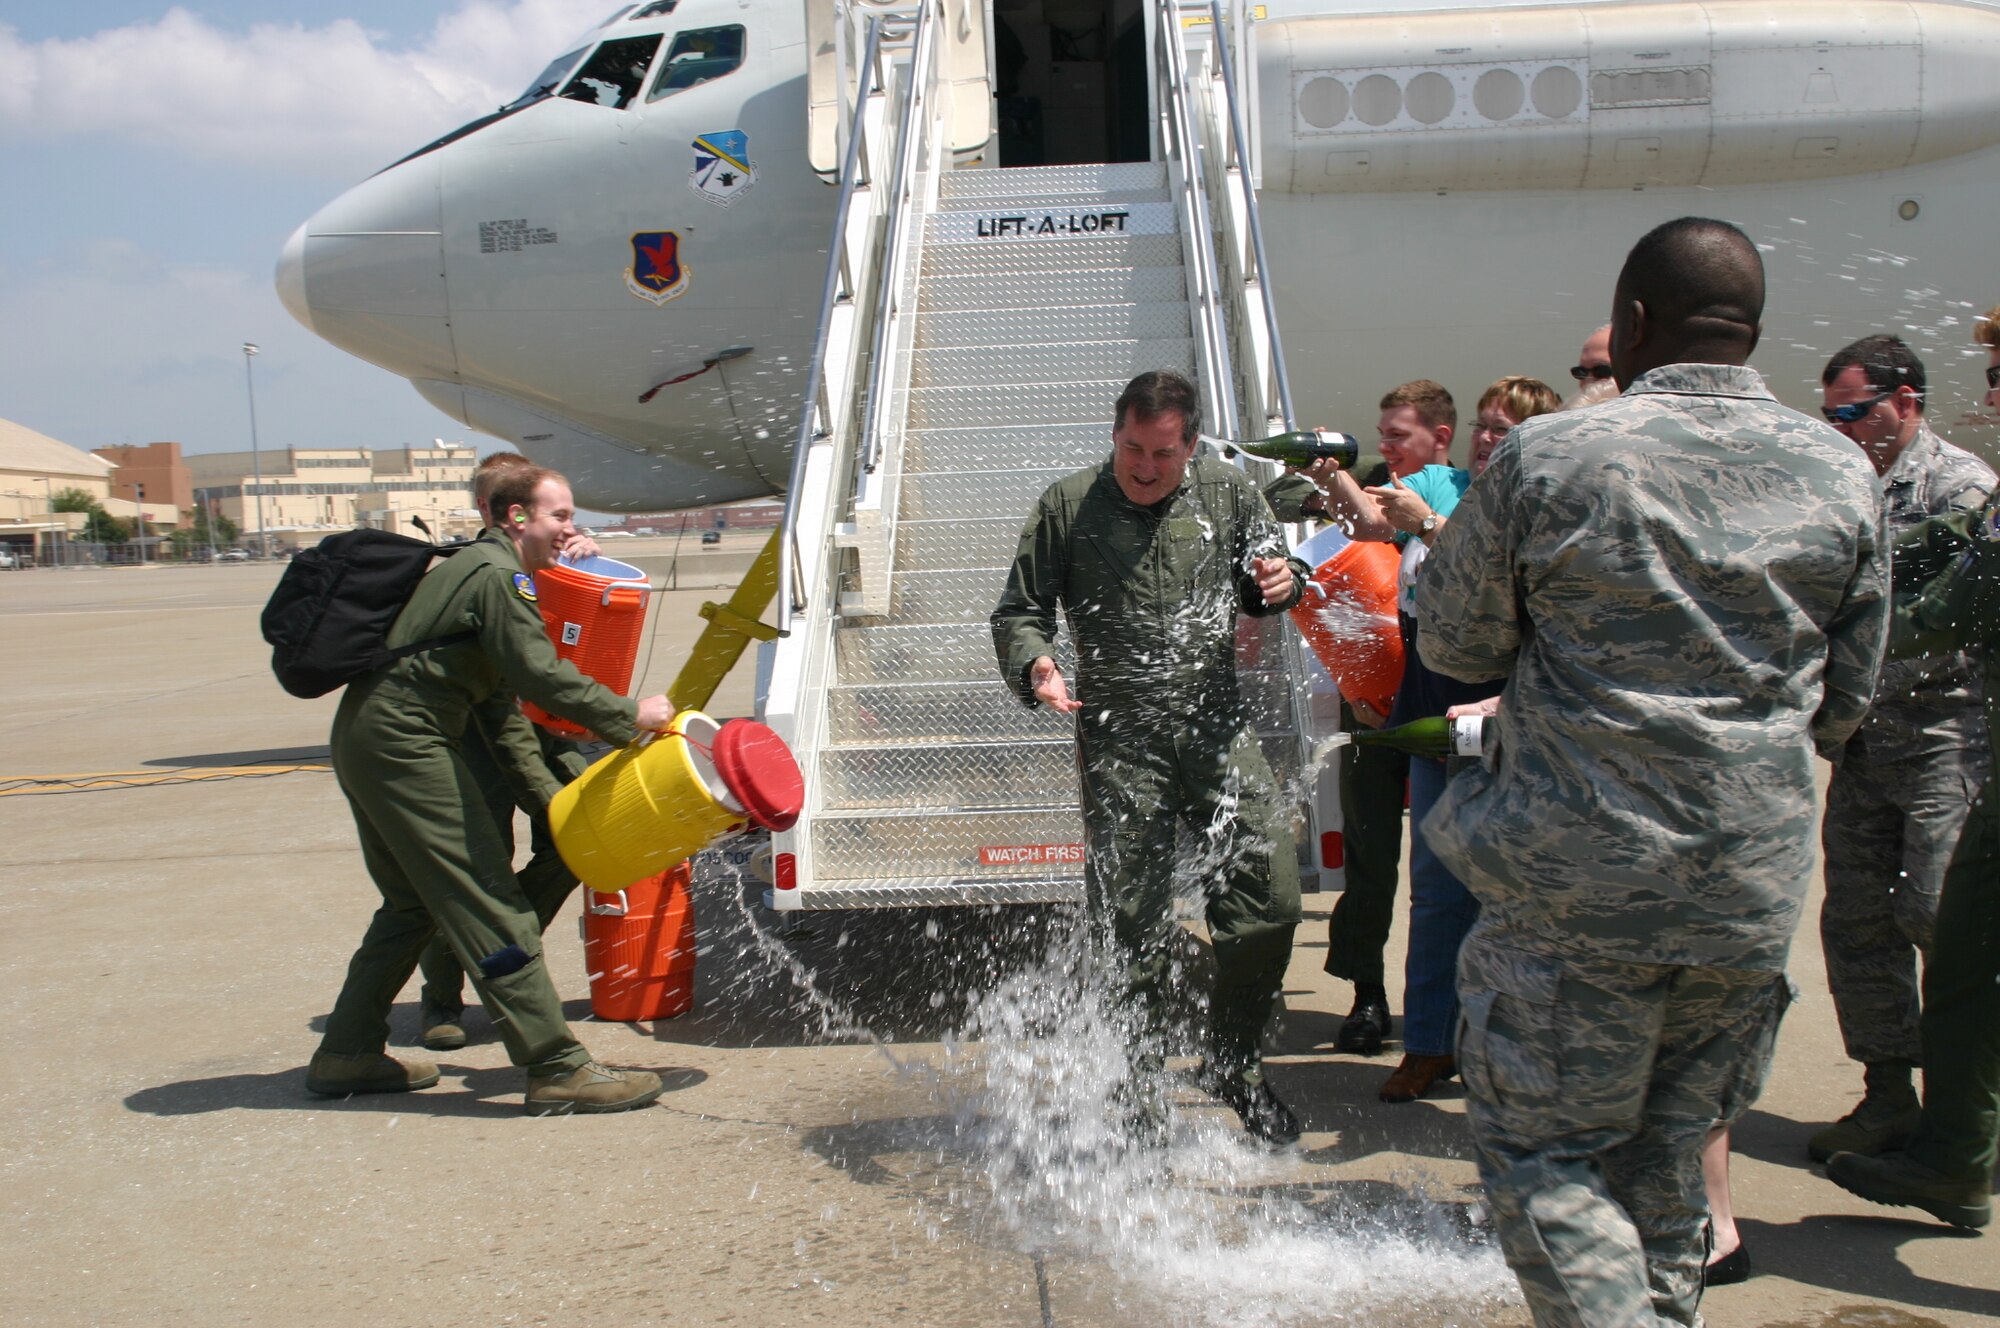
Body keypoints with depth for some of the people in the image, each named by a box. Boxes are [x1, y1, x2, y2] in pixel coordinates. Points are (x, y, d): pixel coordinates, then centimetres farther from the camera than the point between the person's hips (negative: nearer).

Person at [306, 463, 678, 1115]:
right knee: (491, 907, -9)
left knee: (412, 905, 21)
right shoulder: (496, 574, -11)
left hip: (367, 740, 11)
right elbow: (541, 675, -22)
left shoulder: (480, 568, 22)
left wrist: (549, 796, 17)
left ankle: (346, 1055, 29)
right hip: (403, 743, -11)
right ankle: (558, 1072, -7)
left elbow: (501, 709, 21)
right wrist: (628, 717, -11)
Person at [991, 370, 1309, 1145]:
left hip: (1218, 730, 2)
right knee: (1134, 929, 2)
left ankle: (1231, 1062, 18)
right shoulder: (1068, 506, 2)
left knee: (1270, 897, -5)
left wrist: (1282, 584, -5)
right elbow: (1019, 611, 6)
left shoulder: (1228, 494, 8)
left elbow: (1263, 585, 19)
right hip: (1119, 741, -2)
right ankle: (1142, 1095, 20)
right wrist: (1034, 663, -15)